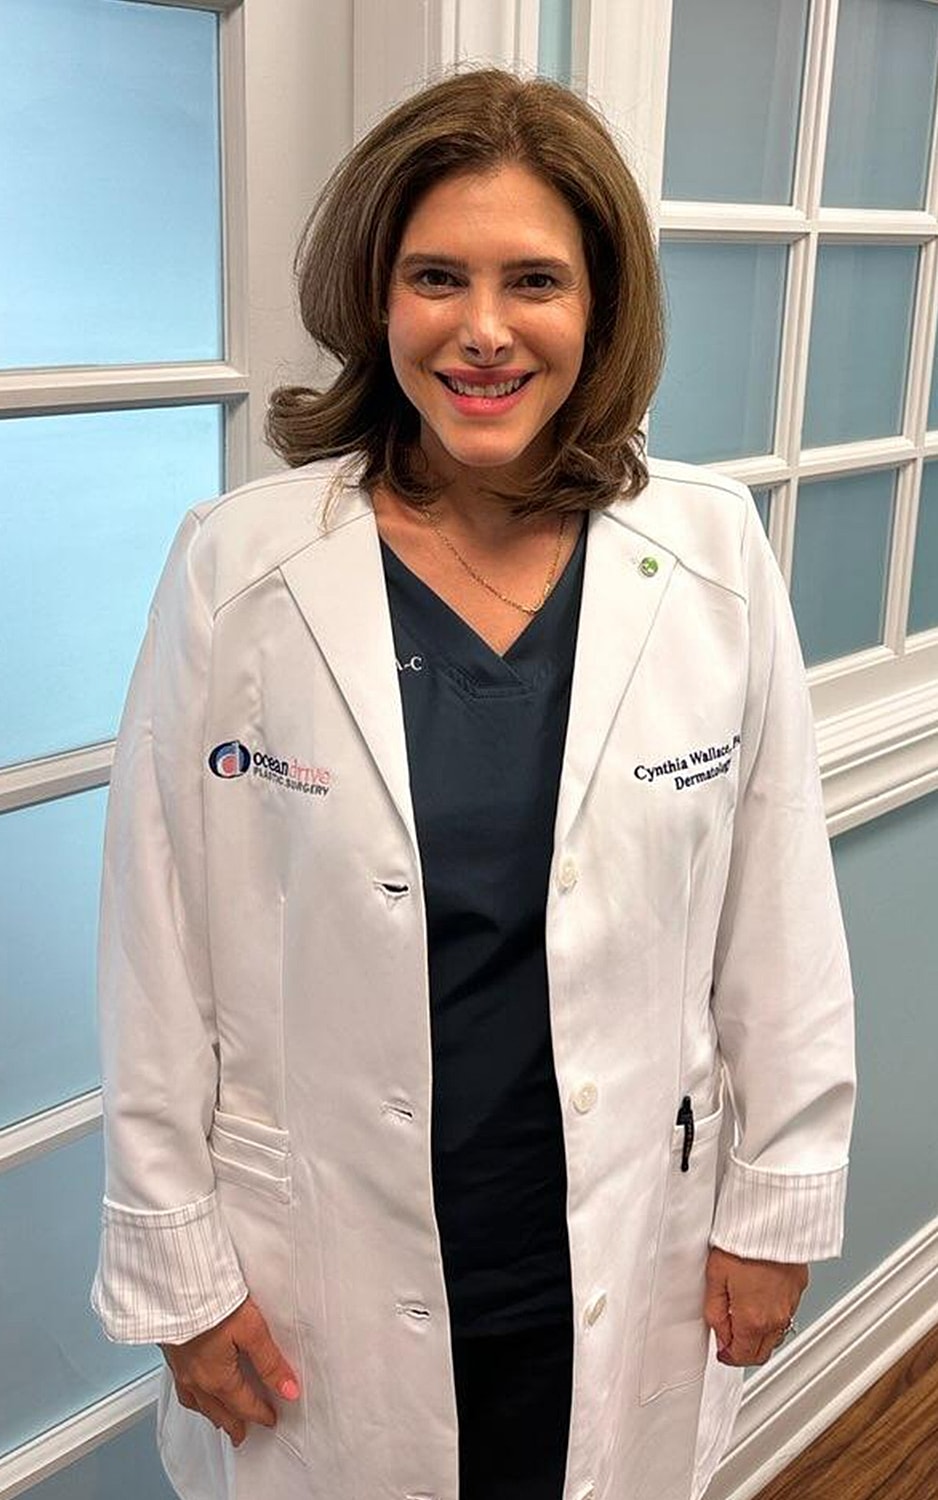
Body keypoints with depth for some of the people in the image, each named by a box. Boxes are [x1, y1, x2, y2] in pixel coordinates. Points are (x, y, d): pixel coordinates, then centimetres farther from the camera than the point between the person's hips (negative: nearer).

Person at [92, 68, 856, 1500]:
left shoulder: (713, 554, -8)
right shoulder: (237, 569, -12)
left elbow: (780, 916, -1)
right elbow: (160, 959, -7)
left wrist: (780, 1202, 4)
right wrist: (179, 1263, -2)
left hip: (627, 1262, 2)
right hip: (325, 1270, -1)